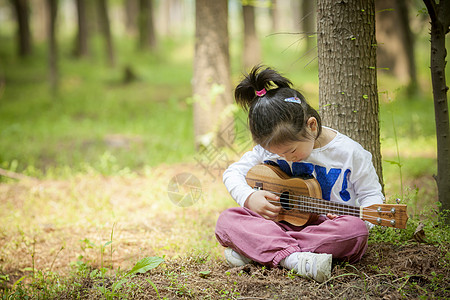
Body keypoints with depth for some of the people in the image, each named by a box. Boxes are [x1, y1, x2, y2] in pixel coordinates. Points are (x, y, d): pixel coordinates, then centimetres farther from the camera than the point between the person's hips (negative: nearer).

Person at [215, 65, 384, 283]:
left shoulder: (349, 152, -9)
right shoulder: (269, 149, 0)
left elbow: (371, 195, 0)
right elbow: (233, 173, 9)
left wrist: (363, 219, -21)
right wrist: (249, 197, -12)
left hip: (329, 230, -2)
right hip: (284, 225, 2)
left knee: (356, 230, -37)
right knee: (227, 220, -18)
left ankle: (253, 251, -34)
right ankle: (293, 258, -43)